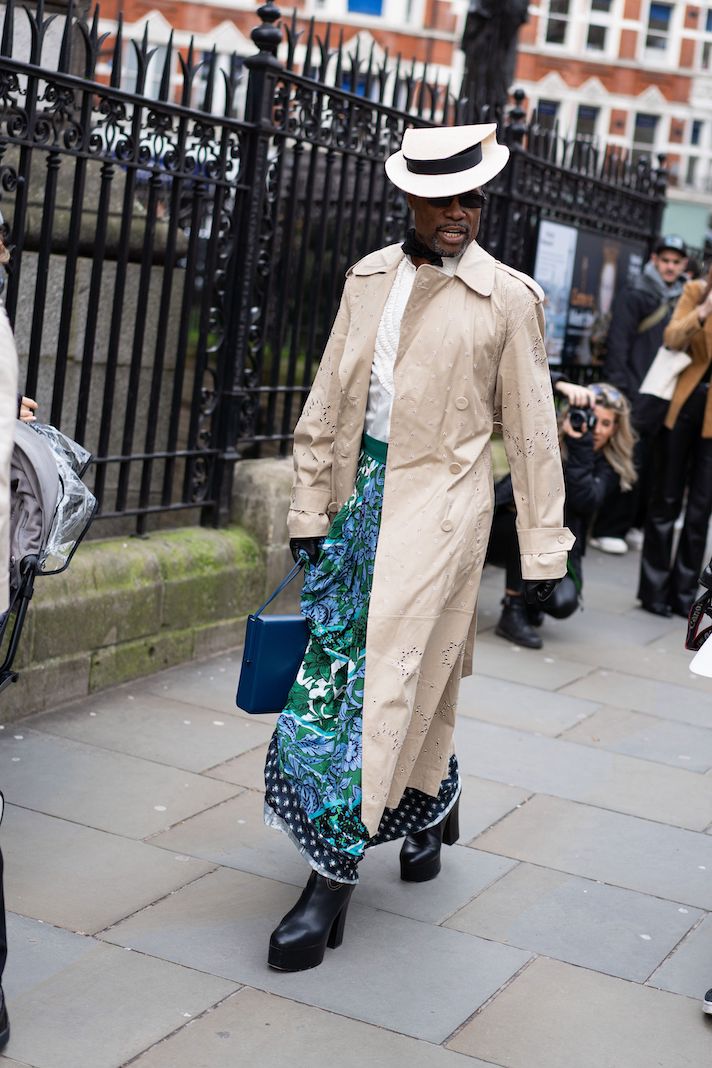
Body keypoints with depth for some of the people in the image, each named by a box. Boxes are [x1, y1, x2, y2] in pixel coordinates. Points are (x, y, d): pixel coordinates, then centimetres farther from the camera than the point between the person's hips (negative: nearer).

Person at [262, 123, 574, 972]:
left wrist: (543, 547, -1)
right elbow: (328, 400, 12)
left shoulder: (507, 298, -3)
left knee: (387, 673, -8)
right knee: (331, 668, 9)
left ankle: (333, 879, 0)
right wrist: (310, 505, 9)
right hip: (361, 489, 5)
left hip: (438, 501, -5)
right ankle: (436, 806, 34)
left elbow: (531, 430, -1)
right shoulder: (368, 278, 9)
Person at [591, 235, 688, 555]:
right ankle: (608, 530, 1)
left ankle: (634, 525, 17)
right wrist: (619, 392, -14)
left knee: (653, 465, 7)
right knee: (629, 464, -6)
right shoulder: (634, 296, -3)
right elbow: (618, 345, -8)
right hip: (636, 399, -6)